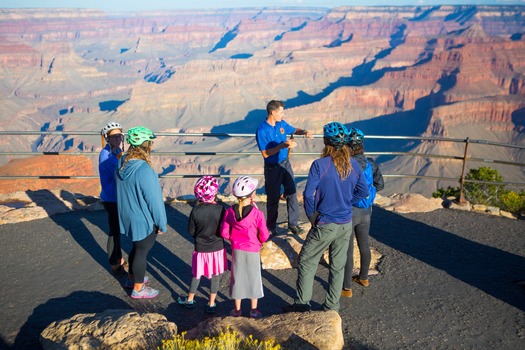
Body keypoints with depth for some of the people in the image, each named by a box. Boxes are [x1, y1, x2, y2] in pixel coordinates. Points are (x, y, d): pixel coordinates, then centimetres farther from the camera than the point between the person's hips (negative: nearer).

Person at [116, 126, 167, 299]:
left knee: (137, 246, 27)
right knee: (142, 252, 11)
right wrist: (162, 224, -12)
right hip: (144, 220, -8)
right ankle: (138, 289, 28)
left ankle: (132, 278, 46)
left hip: (127, 216, 8)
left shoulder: (122, 164, -6)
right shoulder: (144, 171, -32)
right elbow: (155, 200, -24)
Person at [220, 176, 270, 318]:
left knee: (237, 277, 14)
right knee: (254, 278, 13)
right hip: (253, 250, -2)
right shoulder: (257, 213, -19)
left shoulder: (229, 212, -10)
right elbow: (264, 236, -14)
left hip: (237, 250, 2)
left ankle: (237, 309, 25)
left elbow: (224, 233, -5)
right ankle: (254, 310, 22)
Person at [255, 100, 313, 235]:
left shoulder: (282, 124, 0)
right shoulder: (262, 130, -18)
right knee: (273, 198, 6)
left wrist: (304, 132, -4)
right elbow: (265, 153, -21)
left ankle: (293, 223, 19)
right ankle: (271, 227, 23)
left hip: (286, 163, 5)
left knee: (292, 193, 6)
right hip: (272, 168, -5)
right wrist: (283, 145, -28)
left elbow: (294, 130, 19)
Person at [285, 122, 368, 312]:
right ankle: (332, 306, 25)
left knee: (307, 262, 11)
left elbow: (308, 194, -18)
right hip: (346, 225, 5)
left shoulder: (319, 165, -17)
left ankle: (302, 303, 16)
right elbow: (363, 191, 7)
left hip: (324, 225, -5)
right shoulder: (353, 165, -2)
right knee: (338, 266, 15)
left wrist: (312, 216, -3)